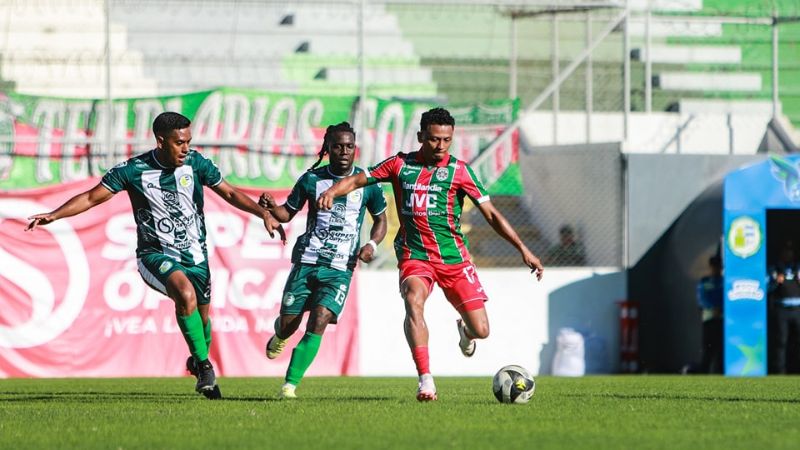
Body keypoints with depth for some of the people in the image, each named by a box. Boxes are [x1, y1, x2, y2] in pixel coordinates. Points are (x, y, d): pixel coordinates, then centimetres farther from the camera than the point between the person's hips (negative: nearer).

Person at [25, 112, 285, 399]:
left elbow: (229, 194, 6)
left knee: (202, 315, 12)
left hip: (194, 254, 4)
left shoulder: (195, 163, -5)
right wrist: (53, 215, -19)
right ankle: (204, 366, -20)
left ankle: (198, 362, 45)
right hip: (155, 254, -4)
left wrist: (264, 214, -5)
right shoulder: (133, 170, -13)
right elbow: (92, 197, -7)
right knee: (185, 292, -32)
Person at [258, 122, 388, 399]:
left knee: (319, 322, -18)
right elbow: (288, 213, 13)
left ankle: (290, 384, -14)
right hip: (306, 260, 1)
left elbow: (380, 219, 16)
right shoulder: (311, 179, 2)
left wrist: (372, 244, -3)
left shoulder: (366, 182, 2)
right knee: (289, 323, 3)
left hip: (340, 267, -1)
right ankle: (281, 335, 43)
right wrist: (272, 207, -9)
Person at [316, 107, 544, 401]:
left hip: (453, 257, 0)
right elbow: (357, 180, 7)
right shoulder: (401, 165, 4)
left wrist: (523, 249, -4)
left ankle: (464, 331, 36)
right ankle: (425, 380, -33)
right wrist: (332, 192, -16)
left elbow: (491, 214, 1)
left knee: (480, 331, -6)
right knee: (414, 300, -33)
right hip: (414, 256, 0)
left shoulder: (458, 170, 0)